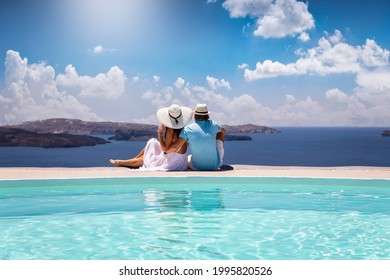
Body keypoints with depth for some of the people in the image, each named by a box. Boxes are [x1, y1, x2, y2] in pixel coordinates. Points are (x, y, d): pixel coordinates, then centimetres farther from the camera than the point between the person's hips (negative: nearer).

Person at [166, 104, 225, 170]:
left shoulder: (188, 129, -14)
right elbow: (224, 131, 17)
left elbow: (174, 147, -20)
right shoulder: (213, 124, -7)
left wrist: (165, 151, 1)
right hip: (216, 165, 1)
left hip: (197, 168, -1)